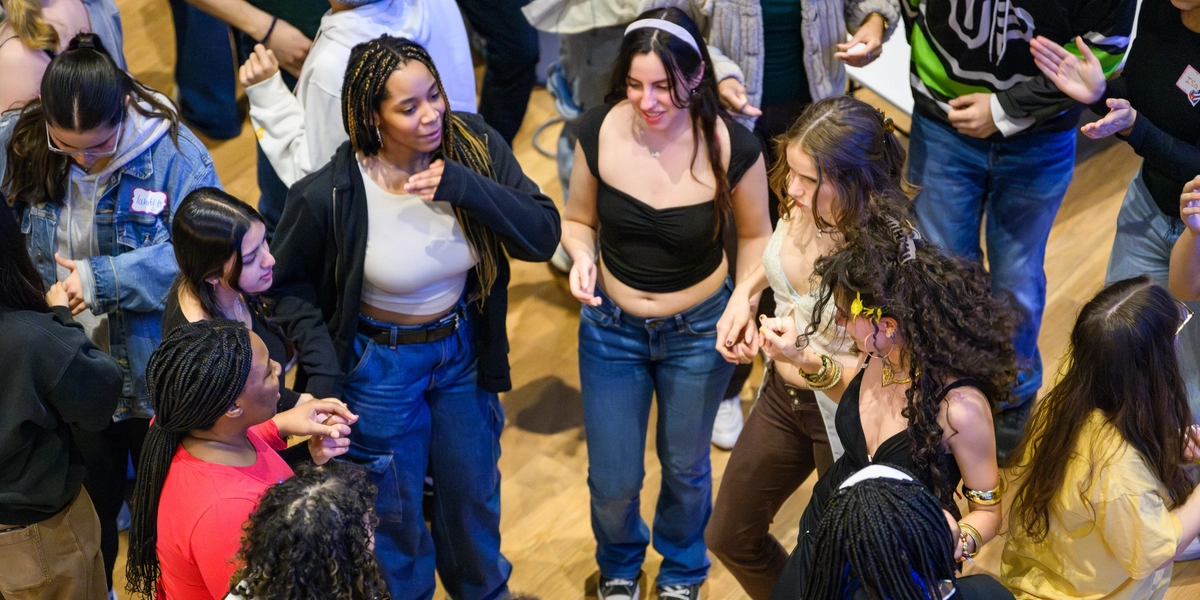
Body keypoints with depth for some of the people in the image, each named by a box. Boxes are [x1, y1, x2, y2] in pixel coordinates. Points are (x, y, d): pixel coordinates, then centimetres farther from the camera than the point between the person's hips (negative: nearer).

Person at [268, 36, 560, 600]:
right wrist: (322, 373, -17)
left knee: (473, 493, 25)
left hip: (464, 351, 4)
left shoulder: (474, 147, -19)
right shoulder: (327, 194, -26)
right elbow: (289, 283, -9)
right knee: (393, 511, 17)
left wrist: (464, 187, -36)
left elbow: (542, 236, -22)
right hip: (379, 365, -3)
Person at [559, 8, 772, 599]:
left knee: (686, 469, 20)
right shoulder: (598, 132, -19)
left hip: (699, 331, -1)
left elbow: (755, 235, -5)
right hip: (611, 328, 1)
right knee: (612, 481, 10)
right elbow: (578, 220, -1)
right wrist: (581, 255, -22)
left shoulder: (732, 147, -23)